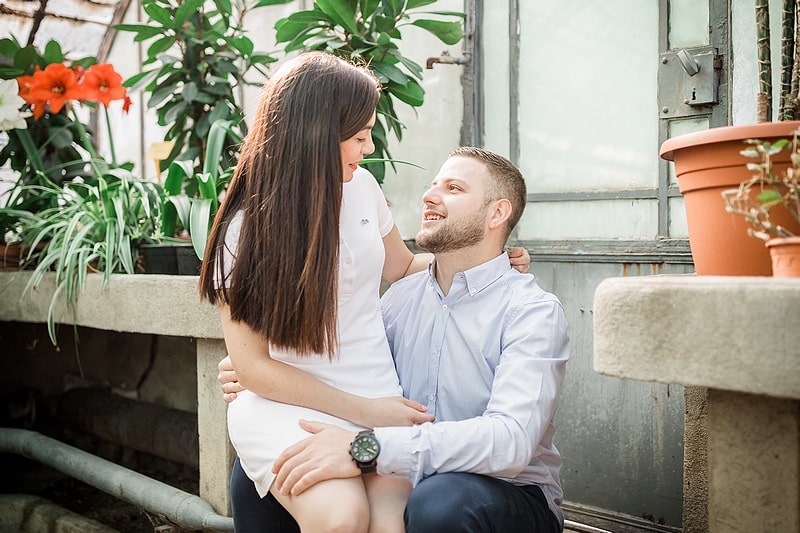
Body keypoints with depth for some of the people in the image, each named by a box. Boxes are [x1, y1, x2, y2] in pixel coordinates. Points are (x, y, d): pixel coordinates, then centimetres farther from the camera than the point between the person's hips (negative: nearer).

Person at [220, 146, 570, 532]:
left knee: (440, 499, -38)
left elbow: (511, 438, -29)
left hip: (508, 491, -4)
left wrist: (368, 448, -38)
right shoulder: (402, 296, 6)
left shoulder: (533, 311, -14)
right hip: (407, 483, 5)